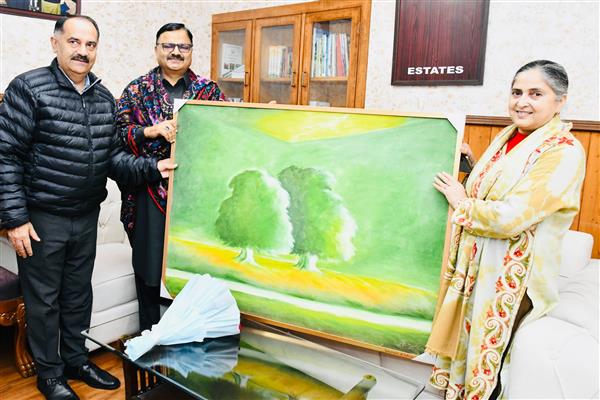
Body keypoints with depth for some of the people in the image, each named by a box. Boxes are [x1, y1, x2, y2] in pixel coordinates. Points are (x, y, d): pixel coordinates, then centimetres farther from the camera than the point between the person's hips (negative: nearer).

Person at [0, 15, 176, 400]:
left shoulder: (104, 98, 6)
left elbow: (112, 156, 8)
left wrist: (150, 167, -9)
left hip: (87, 217, 5)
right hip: (41, 218, -5)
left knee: (79, 294, 18)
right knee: (44, 298, 10)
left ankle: (76, 359, 37)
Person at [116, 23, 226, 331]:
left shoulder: (208, 90, 9)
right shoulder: (138, 89, 7)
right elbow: (118, 131, 0)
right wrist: (151, 131, -16)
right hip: (151, 191, 0)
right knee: (150, 259, 7)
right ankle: (149, 333, 26)